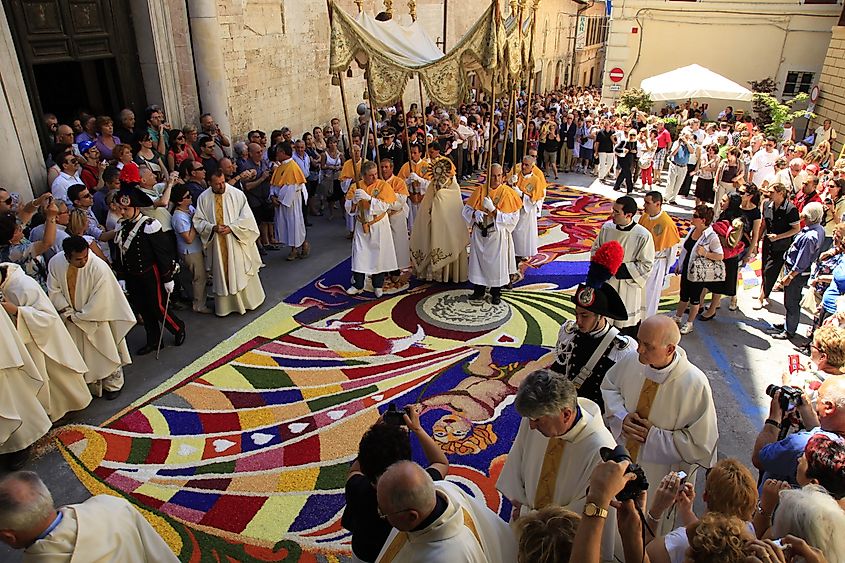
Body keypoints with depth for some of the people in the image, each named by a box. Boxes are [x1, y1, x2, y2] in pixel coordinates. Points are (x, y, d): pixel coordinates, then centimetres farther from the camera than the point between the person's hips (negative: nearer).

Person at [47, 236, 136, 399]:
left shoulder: (99, 268, -29)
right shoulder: (55, 263, -15)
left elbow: (99, 302, -24)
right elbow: (54, 290, -4)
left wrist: (78, 316, -15)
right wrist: (68, 312, -13)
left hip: (97, 319, -4)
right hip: (73, 320, 4)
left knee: (106, 351, 13)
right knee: (83, 354, 19)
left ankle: (113, 385, 33)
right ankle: (91, 384, 40)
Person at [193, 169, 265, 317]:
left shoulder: (237, 194, -8)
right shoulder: (203, 198, -3)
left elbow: (246, 217, -8)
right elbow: (198, 221, 1)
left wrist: (231, 228, -18)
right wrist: (213, 228, -16)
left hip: (237, 241, -1)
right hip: (217, 244, 1)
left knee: (242, 272, 10)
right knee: (222, 274, 11)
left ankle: (249, 300, 28)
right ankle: (224, 304, 24)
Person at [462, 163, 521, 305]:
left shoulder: (507, 192, -7)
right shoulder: (480, 190, 1)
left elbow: (513, 217, -12)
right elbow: (467, 209, 2)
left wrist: (495, 212, -22)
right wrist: (475, 214, -20)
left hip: (498, 234, -3)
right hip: (479, 234, 3)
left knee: (496, 263, 6)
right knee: (478, 261, 10)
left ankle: (496, 293, 22)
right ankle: (479, 291, 25)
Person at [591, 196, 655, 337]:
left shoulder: (643, 236, -19)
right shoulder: (607, 228, -5)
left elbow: (646, 266, -13)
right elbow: (596, 249, 10)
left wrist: (620, 269, -18)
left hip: (628, 288, -5)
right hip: (606, 283, 5)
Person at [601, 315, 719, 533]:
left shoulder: (695, 384, -29)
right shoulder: (632, 361, -17)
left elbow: (701, 445, -21)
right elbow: (609, 385, 4)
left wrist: (653, 436, -23)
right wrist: (621, 417, -13)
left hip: (662, 477, -4)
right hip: (620, 464, 4)